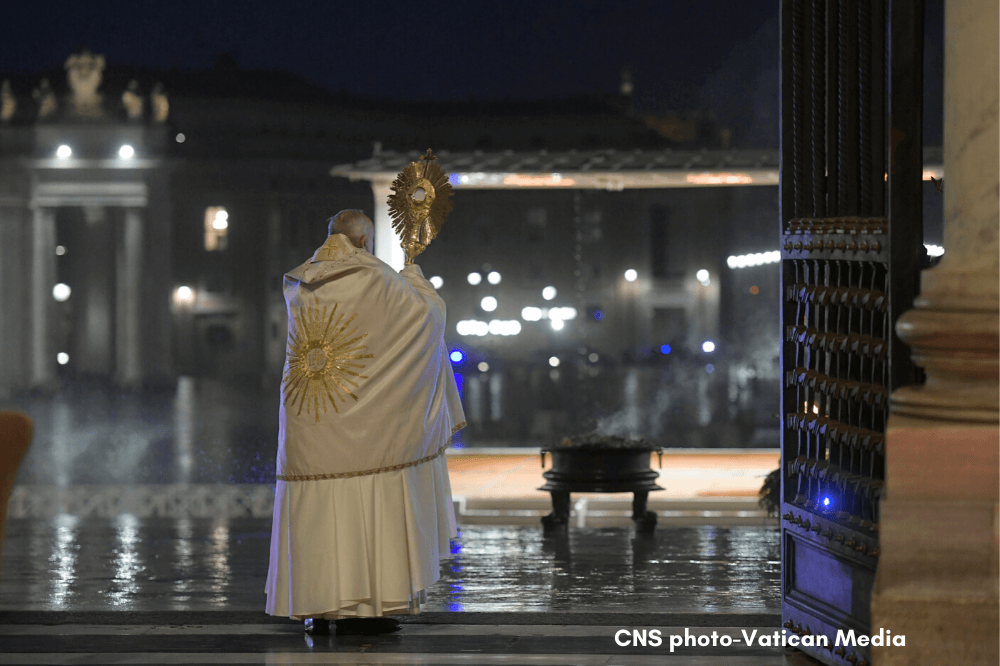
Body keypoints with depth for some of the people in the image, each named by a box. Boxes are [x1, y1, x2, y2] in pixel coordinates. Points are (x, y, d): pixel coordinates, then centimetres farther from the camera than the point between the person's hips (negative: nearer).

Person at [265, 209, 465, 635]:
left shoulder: (299, 285, 9)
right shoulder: (376, 279, -8)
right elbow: (430, 311, 4)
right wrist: (412, 277, 26)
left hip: (308, 422, 5)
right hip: (361, 420, -5)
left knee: (315, 509, 7)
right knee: (366, 505, -1)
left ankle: (316, 609, 7)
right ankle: (359, 607, -3)